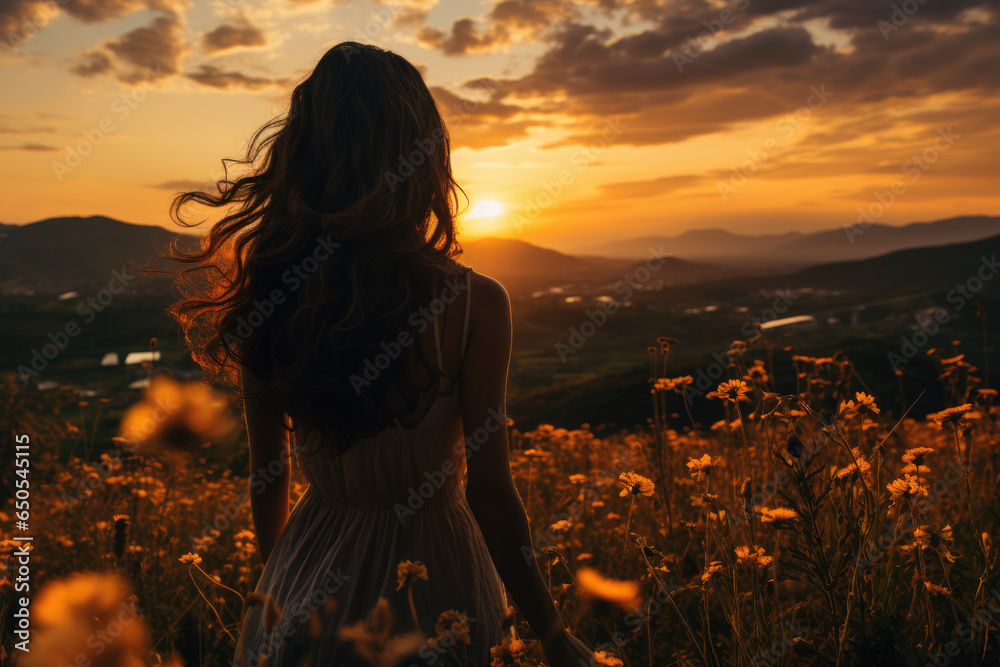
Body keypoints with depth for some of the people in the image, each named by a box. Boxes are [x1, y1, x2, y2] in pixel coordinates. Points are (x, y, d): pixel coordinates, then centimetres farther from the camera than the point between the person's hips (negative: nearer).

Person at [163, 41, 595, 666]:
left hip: (308, 582, 3)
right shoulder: (473, 304, -22)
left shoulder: (267, 298, -10)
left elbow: (268, 475, 1)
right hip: (430, 584, -3)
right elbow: (491, 494, -17)